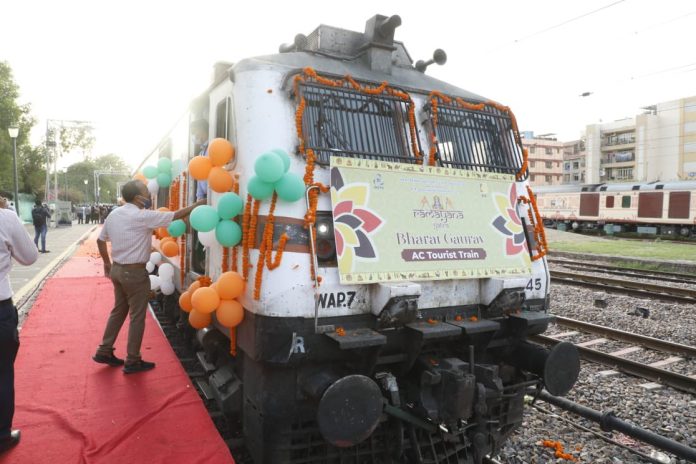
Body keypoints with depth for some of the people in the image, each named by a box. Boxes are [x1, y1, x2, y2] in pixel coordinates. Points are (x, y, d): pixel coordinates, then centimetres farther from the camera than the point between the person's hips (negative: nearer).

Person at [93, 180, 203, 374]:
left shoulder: (114, 214, 6)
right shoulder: (142, 216, -18)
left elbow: (100, 240, 15)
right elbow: (176, 215, -16)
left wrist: (107, 262, 25)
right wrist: (197, 205, -3)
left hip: (117, 269, 8)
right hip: (135, 273, -8)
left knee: (118, 311, 21)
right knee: (137, 317, 3)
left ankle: (104, 351, 29)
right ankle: (132, 361, 12)